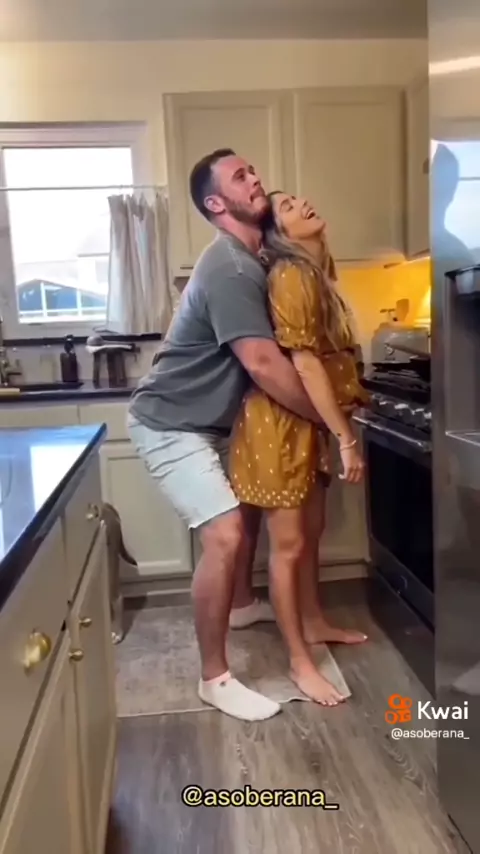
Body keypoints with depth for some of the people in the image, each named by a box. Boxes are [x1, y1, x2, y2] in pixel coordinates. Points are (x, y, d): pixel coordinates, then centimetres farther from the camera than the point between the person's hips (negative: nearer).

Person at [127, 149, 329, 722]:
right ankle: (214, 678, 0)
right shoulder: (229, 269, -24)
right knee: (225, 534, -17)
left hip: (206, 419, 11)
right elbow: (263, 364, -29)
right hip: (169, 423, -11)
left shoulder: (248, 260, 9)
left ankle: (241, 605, 46)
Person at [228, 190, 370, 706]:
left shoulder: (315, 272, 13)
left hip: (310, 422, 10)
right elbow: (305, 365, -22)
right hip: (280, 423, -10)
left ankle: (313, 623, 40)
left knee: (311, 531, 20)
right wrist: (346, 438, -21)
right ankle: (299, 661, 14)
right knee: (288, 544, 0)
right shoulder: (290, 277, -17)